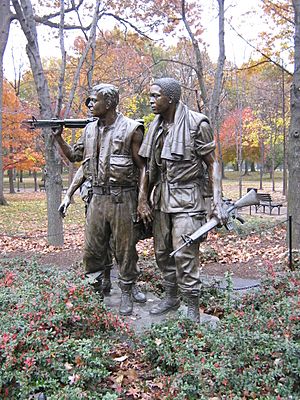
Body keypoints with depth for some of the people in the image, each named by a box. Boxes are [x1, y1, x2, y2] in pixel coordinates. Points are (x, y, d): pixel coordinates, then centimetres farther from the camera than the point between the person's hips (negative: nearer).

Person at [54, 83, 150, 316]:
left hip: (122, 198, -5)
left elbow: (142, 166, -6)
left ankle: (127, 295, 20)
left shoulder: (131, 129, -6)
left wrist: (142, 199, -12)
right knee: (92, 249, 10)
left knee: (125, 249, 5)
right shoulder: (90, 129, 11)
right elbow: (74, 156, 21)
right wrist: (59, 138, 6)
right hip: (97, 197, 6)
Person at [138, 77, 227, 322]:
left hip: (186, 198, -6)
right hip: (161, 198, 7)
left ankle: (193, 309, 9)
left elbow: (212, 164, -7)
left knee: (185, 255, -7)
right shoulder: (155, 127, 9)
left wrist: (218, 202, -15)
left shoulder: (197, 123, -9)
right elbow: (149, 167, 13)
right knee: (162, 253, 13)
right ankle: (171, 298, 31)